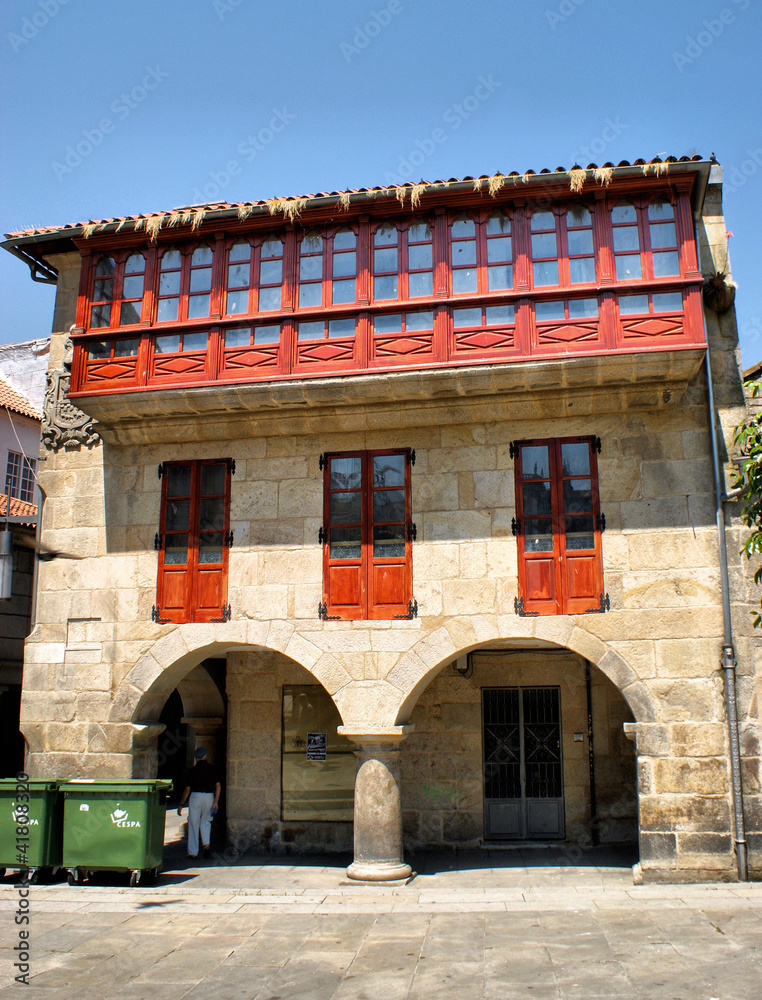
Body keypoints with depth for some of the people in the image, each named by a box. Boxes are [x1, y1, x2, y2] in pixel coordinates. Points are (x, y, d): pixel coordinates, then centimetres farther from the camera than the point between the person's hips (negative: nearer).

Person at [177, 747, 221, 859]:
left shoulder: (193, 770, -1)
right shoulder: (211, 769, 5)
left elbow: (187, 789, -1)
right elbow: (218, 786, -2)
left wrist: (181, 805, 6)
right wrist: (215, 802, -1)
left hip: (195, 796, -2)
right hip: (209, 797, 2)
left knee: (193, 824, 6)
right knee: (205, 821, 20)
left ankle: (193, 852, 8)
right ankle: (206, 843, -2)